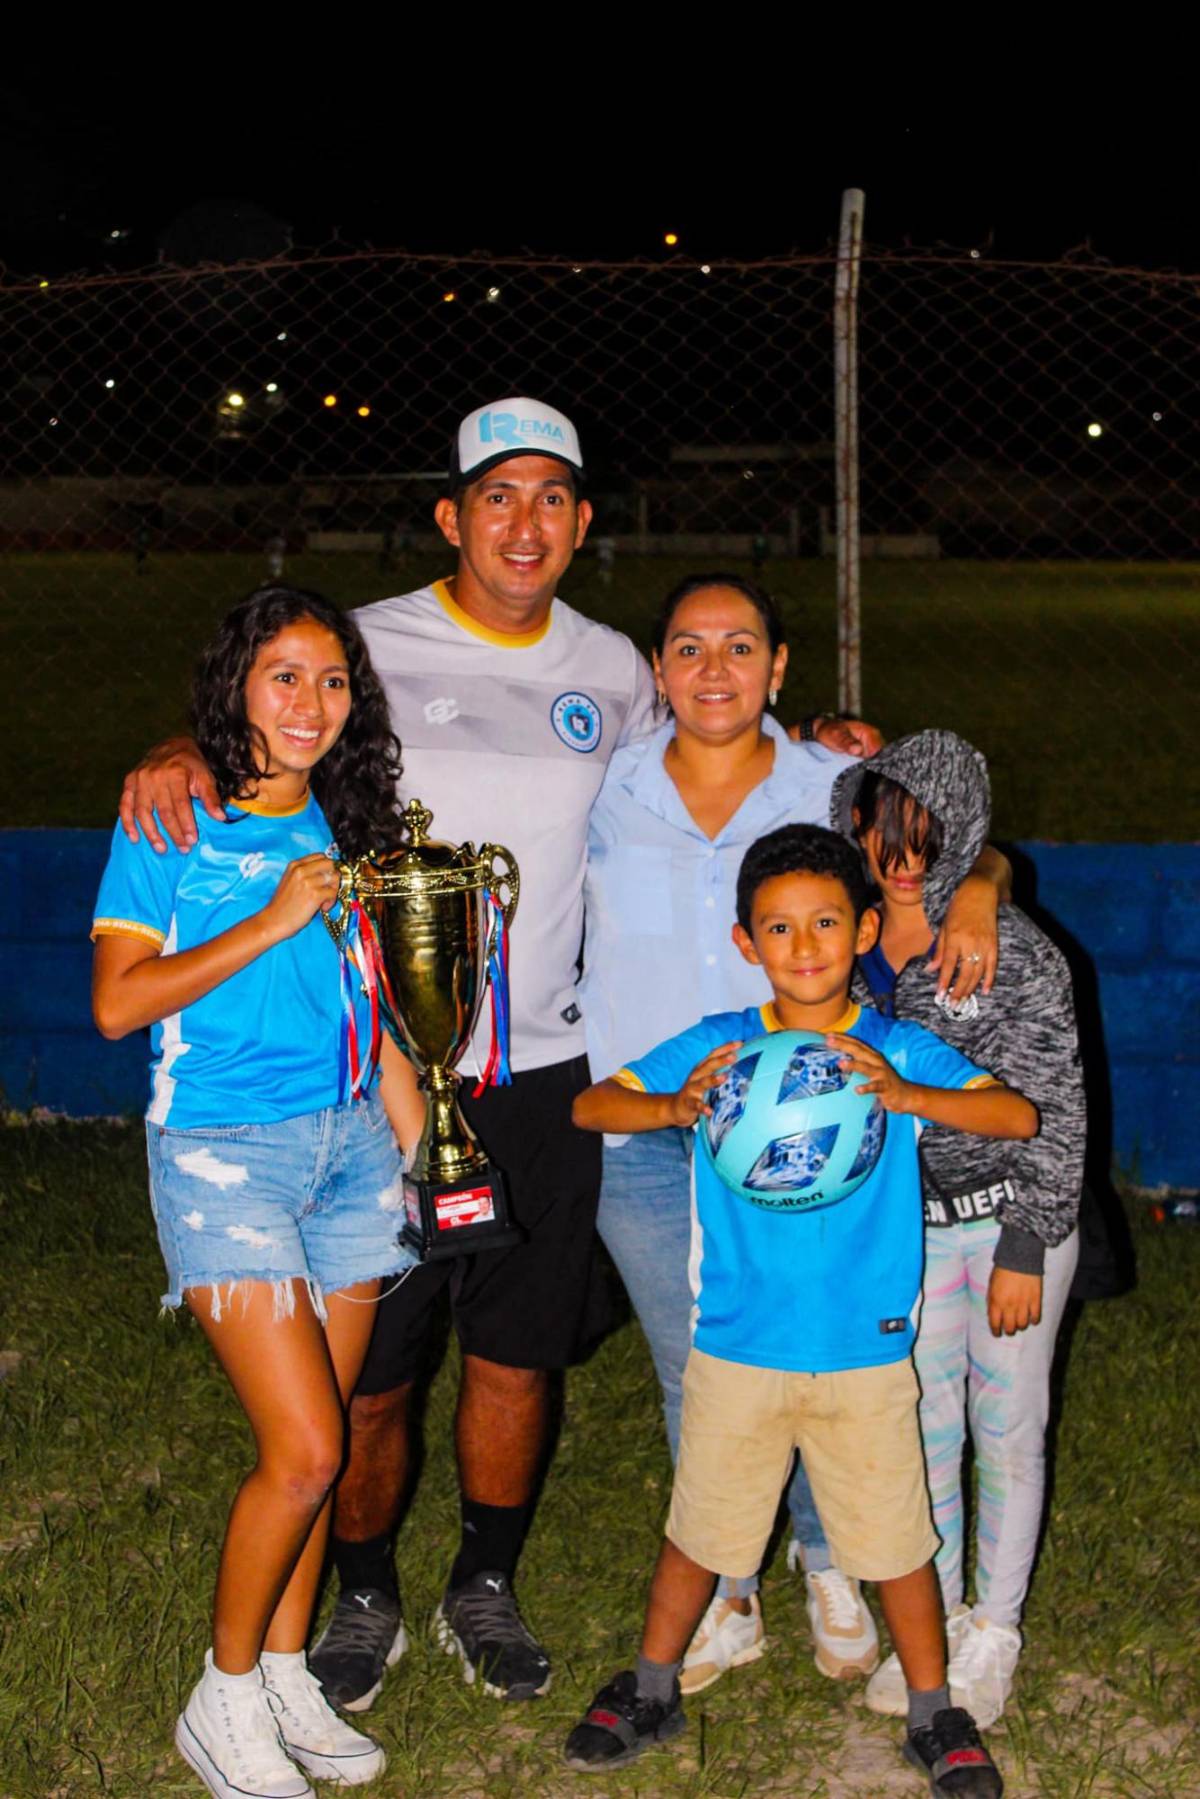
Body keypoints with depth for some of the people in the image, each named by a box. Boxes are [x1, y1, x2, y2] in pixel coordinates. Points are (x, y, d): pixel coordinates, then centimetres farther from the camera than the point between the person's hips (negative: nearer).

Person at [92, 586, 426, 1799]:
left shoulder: (342, 830, 10)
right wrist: (269, 923, -16)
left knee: (312, 1444, 9)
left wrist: (426, 1147, 13)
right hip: (222, 1151, -5)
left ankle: (285, 1677, 24)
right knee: (303, 1448, -10)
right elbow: (117, 1003, -12)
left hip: (347, 1143, 5)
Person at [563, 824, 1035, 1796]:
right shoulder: (716, 1047, -2)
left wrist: (905, 1096, -27)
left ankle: (934, 1714, 29)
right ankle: (652, 1691, 35)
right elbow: (592, 1105, -5)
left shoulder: (899, 1051, -4)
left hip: (867, 1351, 0)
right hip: (737, 1345, 1)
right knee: (700, 1529, 13)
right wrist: (675, 1106, -25)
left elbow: (1019, 1115, -13)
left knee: (897, 1536, 8)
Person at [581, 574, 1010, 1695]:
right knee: (695, 1381, 10)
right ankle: (725, 1601, 30)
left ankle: (830, 1566, 33)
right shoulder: (602, 790, 1)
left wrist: (976, 892, -17)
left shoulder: (837, 787, -1)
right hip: (642, 1132, 1)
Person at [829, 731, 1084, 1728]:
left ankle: (996, 1628, 25)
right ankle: (934, 1620, 29)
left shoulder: (1016, 952, -15)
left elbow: (1057, 1111, -11)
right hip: (909, 1228, 4)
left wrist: (1026, 1250, -12)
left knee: (1008, 1429, 9)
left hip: (1012, 1221, -4)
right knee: (923, 1427, 12)